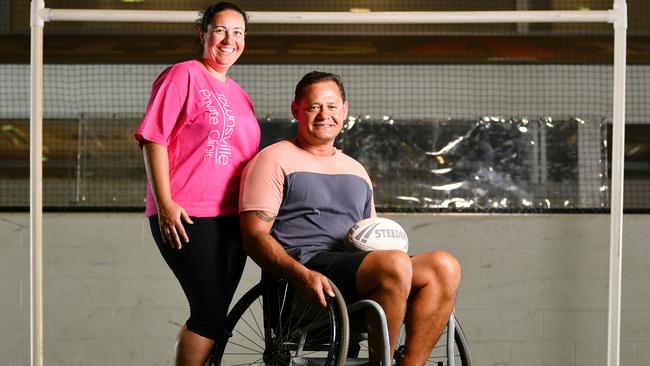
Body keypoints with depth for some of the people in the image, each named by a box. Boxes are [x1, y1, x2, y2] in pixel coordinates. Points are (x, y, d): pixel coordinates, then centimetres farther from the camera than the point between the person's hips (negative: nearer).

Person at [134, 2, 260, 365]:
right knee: (210, 312, -11)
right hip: (187, 217, -8)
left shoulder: (239, 95, 19)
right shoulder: (183, 76, -4)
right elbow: (154, 139, -10)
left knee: (213, 315, 8)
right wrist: (165, 203, -17)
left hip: (232, 218, 8)